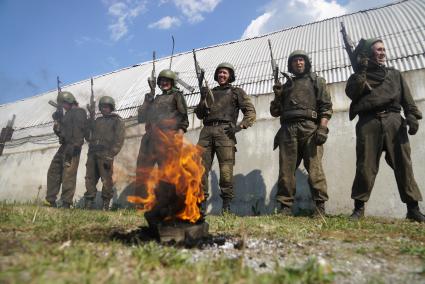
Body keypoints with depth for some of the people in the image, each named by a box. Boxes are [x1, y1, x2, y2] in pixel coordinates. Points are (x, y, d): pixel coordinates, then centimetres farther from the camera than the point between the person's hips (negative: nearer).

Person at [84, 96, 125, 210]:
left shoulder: (117, 121, 5)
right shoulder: (97, 121, 25)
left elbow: (118, 141, -5)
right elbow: (88, 133, 25)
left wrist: (109, 156, -13)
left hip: (105, 155, -6)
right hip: (92, 154, 6)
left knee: (106, 181, -6)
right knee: (90, 179, 4)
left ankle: (105, 205, 3)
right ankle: (89, 204, 11)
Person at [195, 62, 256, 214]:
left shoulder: (237, 92, 16)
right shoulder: (210, 92, 26)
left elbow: (251, 113, 8)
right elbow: (199, 114, 19)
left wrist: (239, 127, -6)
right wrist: (203, 99, 4)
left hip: (225, 131, -3)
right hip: (206, 131, 4)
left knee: (226, 170, -8)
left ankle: (226, 205, 1)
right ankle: (201, 203, 4)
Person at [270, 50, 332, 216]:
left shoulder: (317, 81, 18)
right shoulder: (286, 85, 27)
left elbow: (326, 106, 5)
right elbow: (275, 112, 23)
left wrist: (323, 128, -11)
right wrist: (277, 96, 5)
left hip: (310, 128, -3)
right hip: (288, 129, 3)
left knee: (314, 168, -11)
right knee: (286, 170, -3)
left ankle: (320, 208, -7)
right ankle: (285, 208, 0)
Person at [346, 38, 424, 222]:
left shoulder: (395, 74, 25)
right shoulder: (359, 75, 18)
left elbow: (407, 98, 15)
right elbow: (351, 93, -3)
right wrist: (361, 70, -2)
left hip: (394, 121, 3)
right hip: (368, 123, -2)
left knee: (403, 165, -3)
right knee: (366, 167, -6)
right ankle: (359, 208, 1)